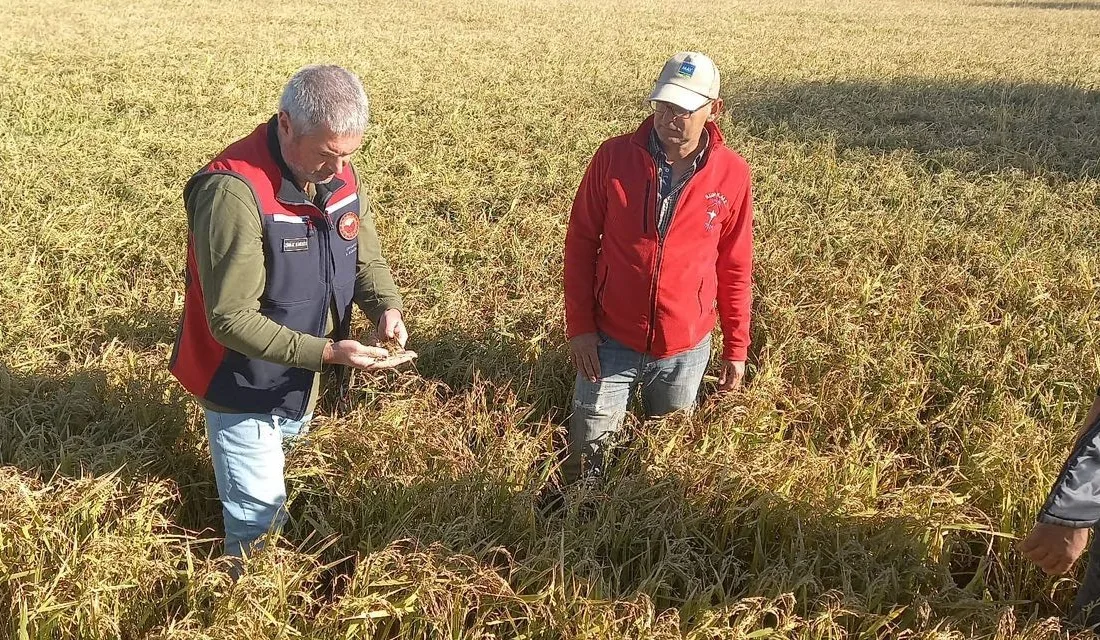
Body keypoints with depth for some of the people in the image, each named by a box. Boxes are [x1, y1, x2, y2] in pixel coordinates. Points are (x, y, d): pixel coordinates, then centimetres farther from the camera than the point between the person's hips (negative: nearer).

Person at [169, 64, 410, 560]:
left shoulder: (339, 176, -8)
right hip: (244, 385, -6)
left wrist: (386, 306, -17)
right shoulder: (234, 191, -31)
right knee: (258, 516, 4)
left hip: (302, 381, 7)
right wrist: (328, 353, -35)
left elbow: (367, 260, 4)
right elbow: (232, 319, -30)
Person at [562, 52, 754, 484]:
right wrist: (579, 326, -6)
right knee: (587, 456, 8)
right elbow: (580, 241, -3)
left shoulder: (732, 174, -8)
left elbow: (735, 266, 2)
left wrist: (736, 347, 5)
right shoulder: (614, 157, -10)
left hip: (686, 348, 1)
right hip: (611, 341, 0)